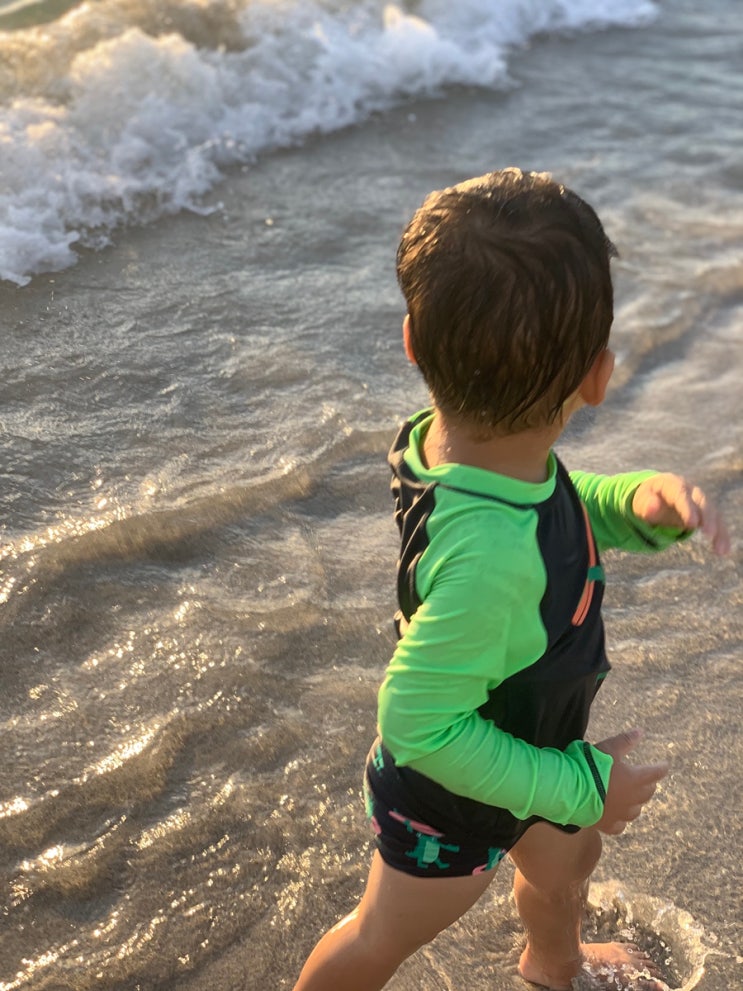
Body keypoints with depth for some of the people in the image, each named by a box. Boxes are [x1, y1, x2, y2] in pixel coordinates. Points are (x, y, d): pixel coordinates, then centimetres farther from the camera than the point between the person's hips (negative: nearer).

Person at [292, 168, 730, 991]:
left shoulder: (454, 434, -23)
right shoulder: (488, 553, -47)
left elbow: (561, 506, -1)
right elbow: (422, 725, -37)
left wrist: (640, 501, -22)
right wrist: (581, 786, -26)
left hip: (518, 742, 8)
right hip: (449, 799, -8)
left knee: (568, 856, 35)